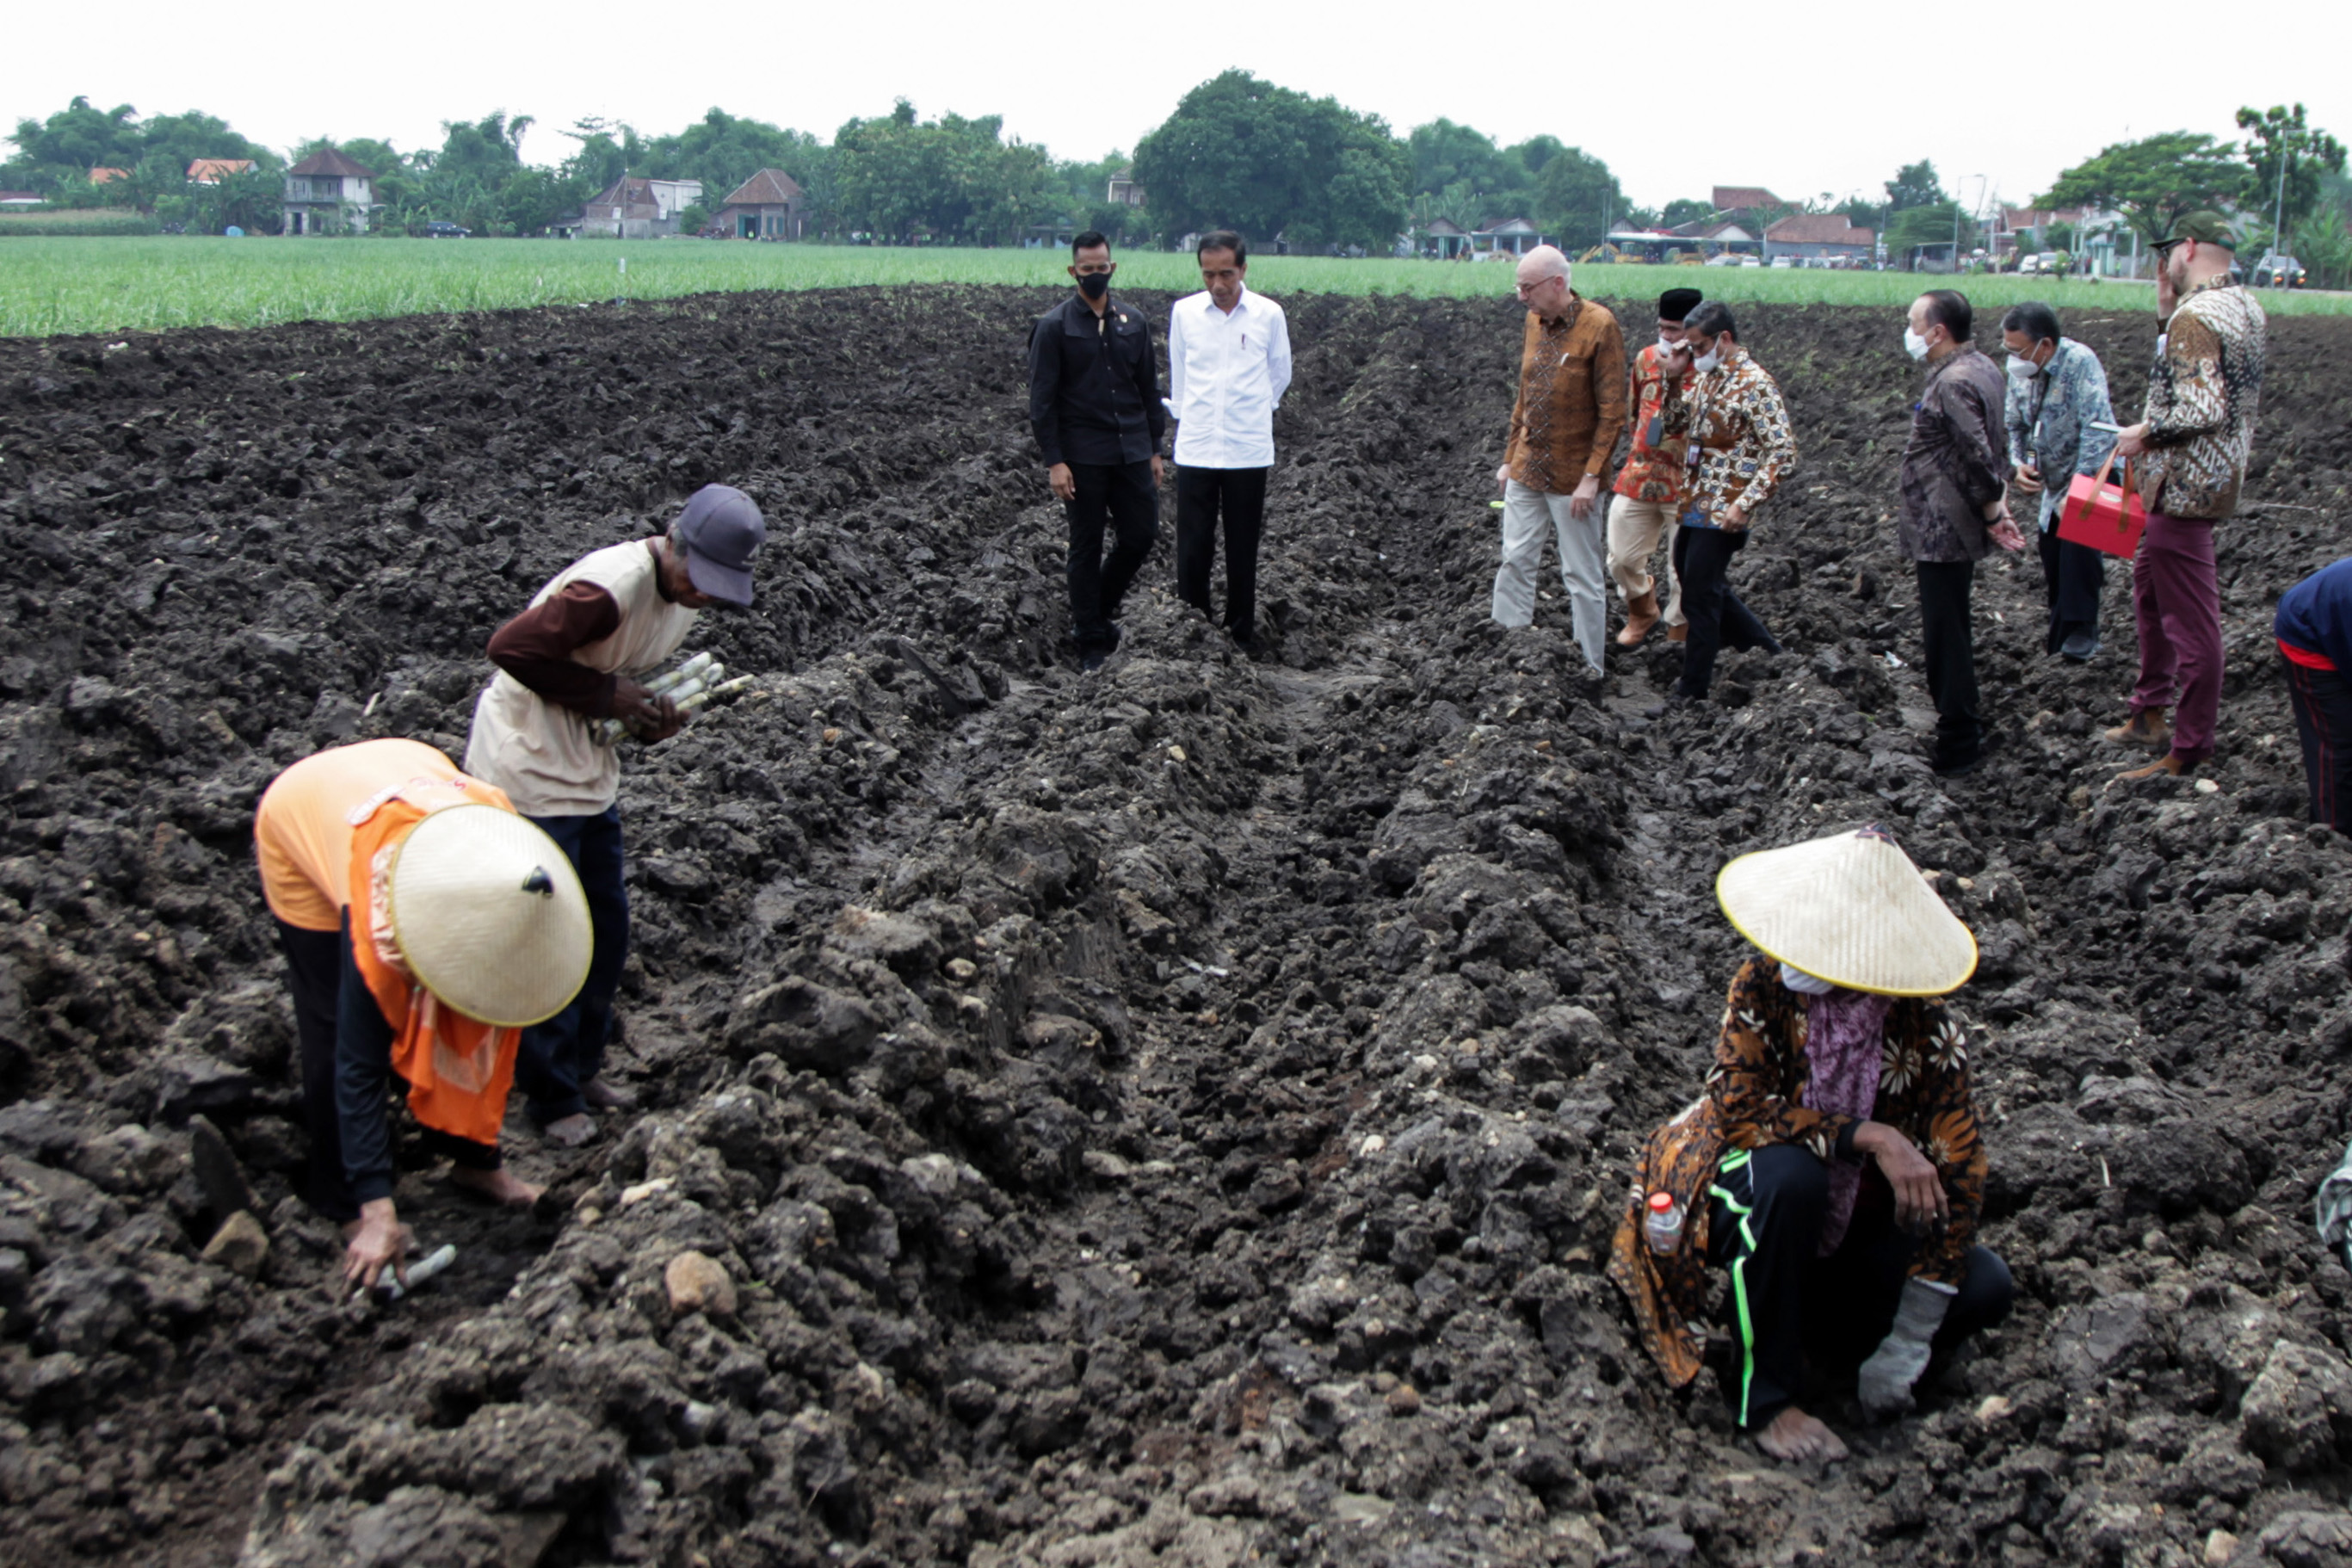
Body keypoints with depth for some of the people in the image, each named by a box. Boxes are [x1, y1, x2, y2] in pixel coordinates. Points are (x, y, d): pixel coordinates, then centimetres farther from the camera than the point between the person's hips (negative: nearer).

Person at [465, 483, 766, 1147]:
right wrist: (605, 695, -24)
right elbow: (512, 647, -30)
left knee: (608, 929, 15)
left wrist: (654, 715, -4)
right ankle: (554, 1099, 14)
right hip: (528, 773, -9)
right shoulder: (612, 586, -27)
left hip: (588, 772, 9)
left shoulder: (686, 594, 3)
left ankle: (583, 1067, 31)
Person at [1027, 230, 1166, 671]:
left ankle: (1099, 611, 27)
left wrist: (1155, 449, 10)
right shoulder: (1054, 327, -4)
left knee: (1142, 534, 4)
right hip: (1083, 456, -4)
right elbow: (1042, 399, -7)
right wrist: (1054, 461, -13)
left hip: (1132, 451, 4)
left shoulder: (1133, 322, 9)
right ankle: (1091, 643, 12)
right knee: (1087, 548, 3)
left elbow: (1149, 389, 14)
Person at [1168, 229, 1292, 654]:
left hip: (1248, 453, -1)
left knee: (1243, 553, 5)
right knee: (1192, 550, 0)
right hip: (1195, 450, 1)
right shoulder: (1184, 312, 2)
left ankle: (1241, 638, 16)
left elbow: (1280, 377, 14)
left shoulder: (1269, 315, -1)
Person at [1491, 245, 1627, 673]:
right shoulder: (1533, 322, 8)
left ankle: (1590, 671, 11)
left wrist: (1591, 476, -18)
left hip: (1572, 476, -6)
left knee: (1582, 577, 2)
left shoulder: (1599, 325, -13)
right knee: (1514, 563, 7)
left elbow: (1612, 412, -14)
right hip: (1527, 471, 6)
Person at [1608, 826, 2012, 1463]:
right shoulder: (1764, 986, -20)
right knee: (1788, 1173, -36)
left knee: (1986, 1289, -19)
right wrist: (1870, 1137, -39)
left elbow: (1957, 1173, -18)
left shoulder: (1926, 1029, -18)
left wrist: (1905, 1350, -21)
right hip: (1743, 1201, -2)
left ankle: (1803, 1319, 2)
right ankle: (1763, 1398, -21)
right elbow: (1740, 1113, -26)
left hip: (1854, 1227, 3)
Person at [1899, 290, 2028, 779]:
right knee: (1952, 631, 21)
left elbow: (1979, 456, -26)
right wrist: (1999, 504, 13)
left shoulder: (1953, 383, -22)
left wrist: (1992, 515, -15)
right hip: (1954, 530, 11)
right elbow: (1998, 447, 16)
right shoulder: (1981, 368, 12)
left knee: (1945, 635, -3)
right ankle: (1964, 727, 34)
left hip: (1943, 532, -11)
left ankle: (1957, 747, 3)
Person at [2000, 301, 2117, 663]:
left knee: (2080, 550, -23)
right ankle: (2060, 633, 22)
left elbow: (2097, 431, -27)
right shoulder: (2020, 371, -2)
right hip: (2053, 484, 7)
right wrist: (2016, 465, -8)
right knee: (2053, 558, 8)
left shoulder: (2081, 363, -22)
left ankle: (2081, 635, -18)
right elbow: (2012, 425, 11)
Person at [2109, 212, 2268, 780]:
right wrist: (2169, 300, 11)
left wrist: (2145, 434, -13)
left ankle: (2190, 750, 2)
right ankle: (2150, 712, 34)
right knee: (2150, 589, 23)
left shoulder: (2194, 317, -20)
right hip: (2218, 473, 11)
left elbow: (2201, 410, -30)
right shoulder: (2245, 307, 10)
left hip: (2184, 486, -11)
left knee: (2190, 620, -4)